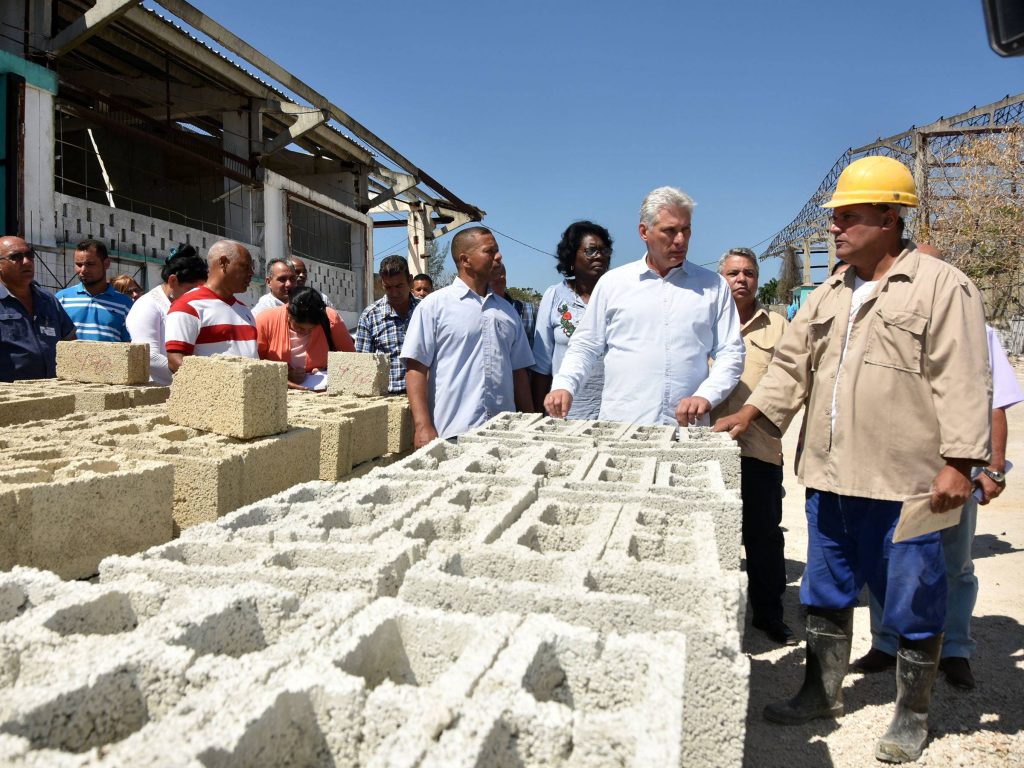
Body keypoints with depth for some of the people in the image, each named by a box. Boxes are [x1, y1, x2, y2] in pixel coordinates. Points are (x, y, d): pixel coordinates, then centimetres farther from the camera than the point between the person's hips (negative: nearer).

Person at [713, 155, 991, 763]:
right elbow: (793, 364, 15)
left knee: (912, 606, 9)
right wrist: (752, 412, 2)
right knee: (827, 595, 18)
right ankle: (822, 693, 35)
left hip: (904, 485, -6)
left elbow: (961, 382, -13)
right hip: (830, 478, 7)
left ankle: (912, 716, 29)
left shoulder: (942, 287, -7)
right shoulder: (830, 296, 13)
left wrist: (958, 462, -18)